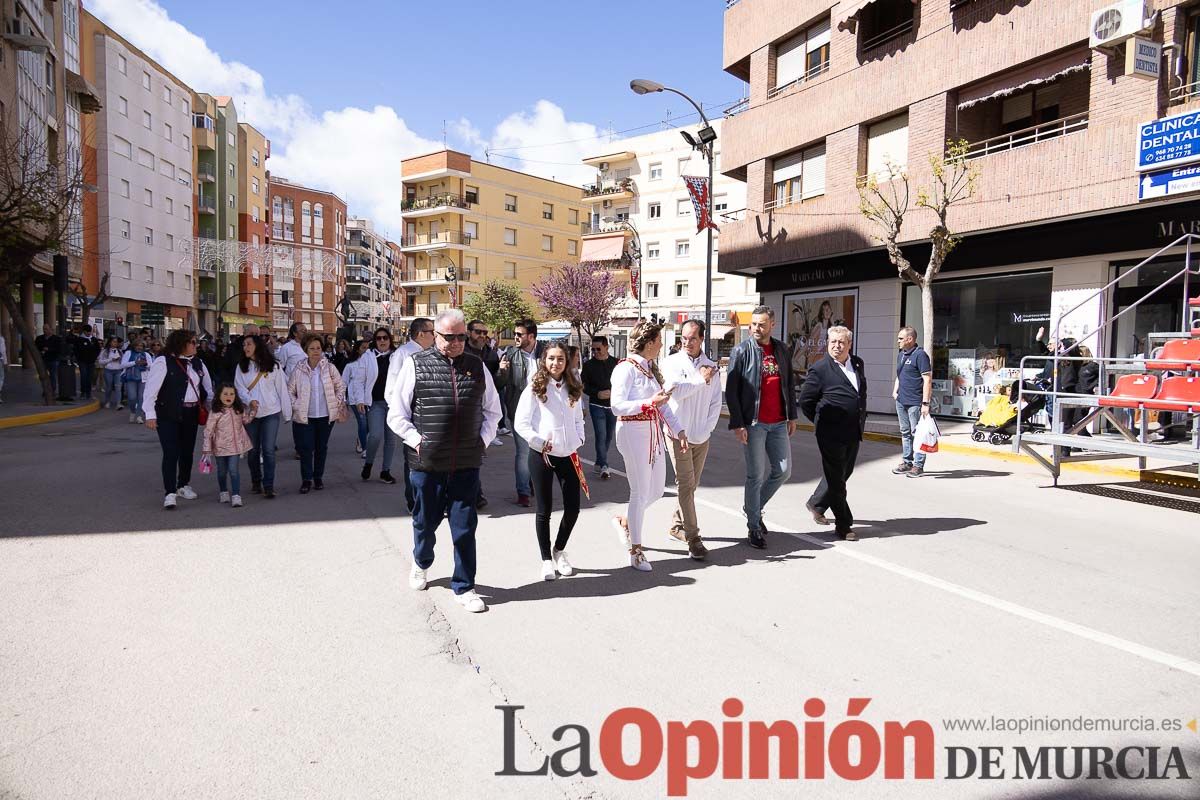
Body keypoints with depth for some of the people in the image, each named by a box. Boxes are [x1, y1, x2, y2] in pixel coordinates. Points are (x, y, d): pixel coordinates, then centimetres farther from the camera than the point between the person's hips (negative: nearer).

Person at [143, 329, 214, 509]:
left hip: (191, 415, 6)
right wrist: (150, 414, -15)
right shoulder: (163, 362, -9)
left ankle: (183, 485, 30)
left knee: (187, 452, 14)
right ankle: (169, 493, -4)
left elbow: (208, 388, 17)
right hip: (168, 416, -6)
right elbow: (151, 389, -11)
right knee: (171, 453, -8)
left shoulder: (198, 363, 10)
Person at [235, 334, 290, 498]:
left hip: (271, 412, -2)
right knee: (253, 450, 11)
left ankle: (268, 486, -4)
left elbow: (282, 388, 1)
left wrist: (286, 412, -1)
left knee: (268, 450, -7)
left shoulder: (273, 366, 0)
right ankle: (255, 481, 27)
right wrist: (249, 400, -21)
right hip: (250, 413, 3)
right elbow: (239, 388, -1)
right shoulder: (241, 367, 6)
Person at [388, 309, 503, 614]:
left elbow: (492, 411, 17)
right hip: (427, 462, -1)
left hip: (467, 464, 1)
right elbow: (396, 414, 1)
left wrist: (483, 440, 6)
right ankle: (421, 563, 47)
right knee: (425, 521, 16)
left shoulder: (477, 367, 6)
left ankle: (464, 587, 20)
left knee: (464, 527, 4)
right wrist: (417, 441, -6)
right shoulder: (415, 365, -2)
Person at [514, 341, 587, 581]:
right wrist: (540, 443, -13)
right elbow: (520, 424, -7)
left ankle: (559, 550, 30)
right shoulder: (535, 389, -5)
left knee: (573, 508, 5)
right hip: (542, 455, -4)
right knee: (544, 510, 5)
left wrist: (578, 440, 3)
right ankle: (547, 559, 21)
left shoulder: (573, 389, 9)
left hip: (568, 455, 4)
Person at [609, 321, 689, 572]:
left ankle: (624, 522, 34)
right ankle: (635, 551, 11)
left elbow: (663, 405, 15)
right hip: (633, 432, -8)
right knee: (641, 492, -2)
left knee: (657, 489, 10)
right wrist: (650, 402, -21)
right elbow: (617, 406, -18)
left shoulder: (651, 368, 14)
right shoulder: (626, 368, -12)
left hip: (654, 433, 8)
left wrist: (679, 430, 4)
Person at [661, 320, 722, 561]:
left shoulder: (711, 367, 6)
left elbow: (716, 402, 5)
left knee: (691, 484, 13)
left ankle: (678, 526, 30)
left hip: (701, 437, 4)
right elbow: (675, 391, -18)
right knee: (686, 484, -7)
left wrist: (706, 430, -4)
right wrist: (701, 379, -12)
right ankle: (693, 538, -5)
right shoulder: (671, 363, -2)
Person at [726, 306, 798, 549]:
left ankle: (755, 506, 30)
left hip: (778, 423, 5)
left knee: (783, 471, 7)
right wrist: (737, 423, -13)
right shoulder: (741, 351, -5)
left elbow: (789, 384, 17)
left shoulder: (782, 350, 10)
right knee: (756, 475, 0)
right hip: (753, 423, -5)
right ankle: (754, 527, 13)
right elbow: (731, 390, -7)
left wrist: (792, 416, 13)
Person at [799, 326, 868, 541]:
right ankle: (844, 525, 9)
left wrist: (861, 418, 17)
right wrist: (822, 421, -1)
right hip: (832, 433, -7)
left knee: (844, 473, 17)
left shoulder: (858, 364, 9)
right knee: (836, 477, 0)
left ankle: (816, 504, 37)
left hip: (853, 432, 7)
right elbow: (805, 400, -6)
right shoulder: (820, 369, -10)